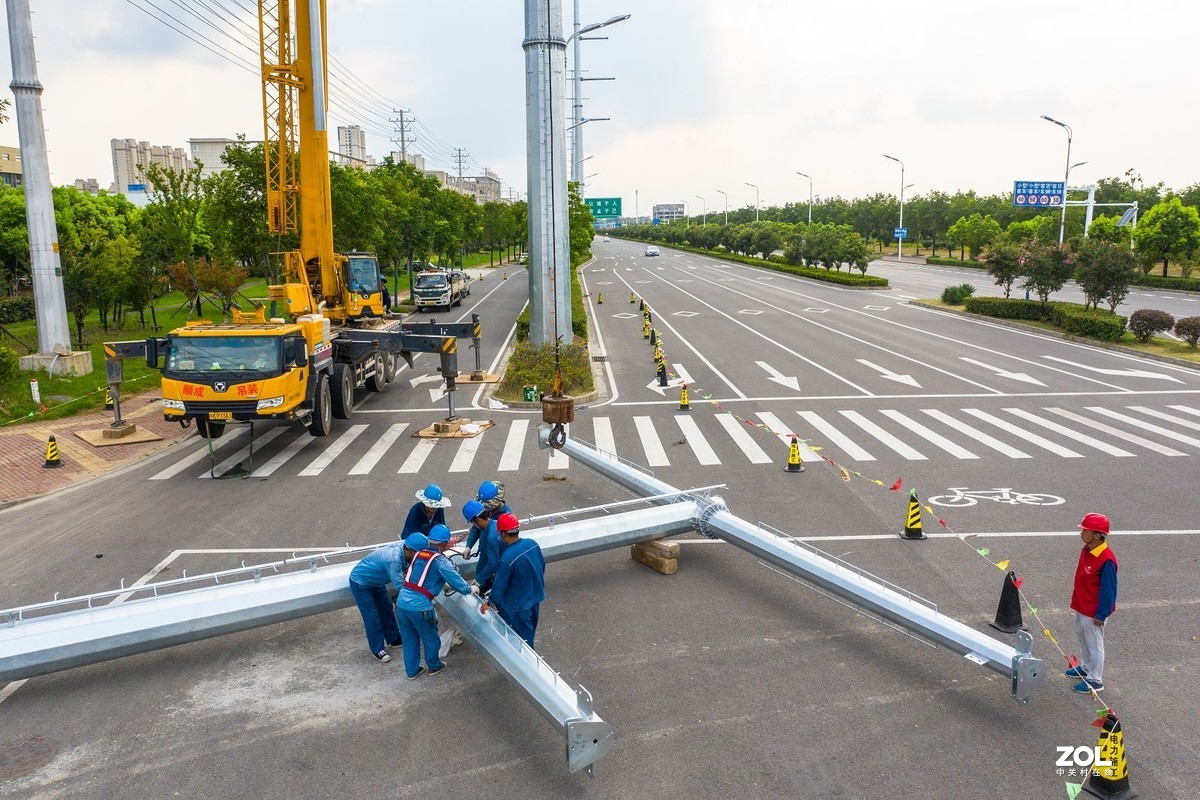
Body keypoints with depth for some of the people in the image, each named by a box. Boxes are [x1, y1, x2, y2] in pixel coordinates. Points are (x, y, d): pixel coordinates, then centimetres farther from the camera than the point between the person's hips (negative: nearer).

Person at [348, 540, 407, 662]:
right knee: (372, 616, -3)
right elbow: (399, 584, -35)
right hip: (360, 583, -9)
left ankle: (394, 639, 31)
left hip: (375, 580, 9)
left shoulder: (402, 545, -17)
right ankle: (377, 650, 11)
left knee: (386, 608, 16)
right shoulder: (394, 559, -40)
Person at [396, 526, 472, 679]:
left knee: (409, 639, 22)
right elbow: (456, 580, -6)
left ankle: (412, 671, 36)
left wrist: (444, 585, 36)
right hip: (419, 607, -6)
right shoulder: (440, 560, -8)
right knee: (430, 638, 19)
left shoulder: (418, 554, 11)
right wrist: (469, 589, 15)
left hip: (401, 602, 6)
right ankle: (434, 666, 38)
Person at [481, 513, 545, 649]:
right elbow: (542, 566, 3)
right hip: (535, 594, 7)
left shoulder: (507, 559, -34)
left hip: (519, 602, -7)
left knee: (523, 634, 15)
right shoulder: (533, 544, -13)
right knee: (530, 627, 27)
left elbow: (499, 584, -22)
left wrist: (490, 603, -5)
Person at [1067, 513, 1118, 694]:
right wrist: (1076, 602, 19)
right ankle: (1086, 667, 45)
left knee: (1094, 644, 7)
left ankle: (1095, 680, 23)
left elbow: (1108, 590, -22)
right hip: (1081, 606, 9)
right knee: (1082, 637, 25)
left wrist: (1101, 615, -17)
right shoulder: (1086, 550, -2)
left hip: (1093, 612, -9)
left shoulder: (1106, 560, -29)